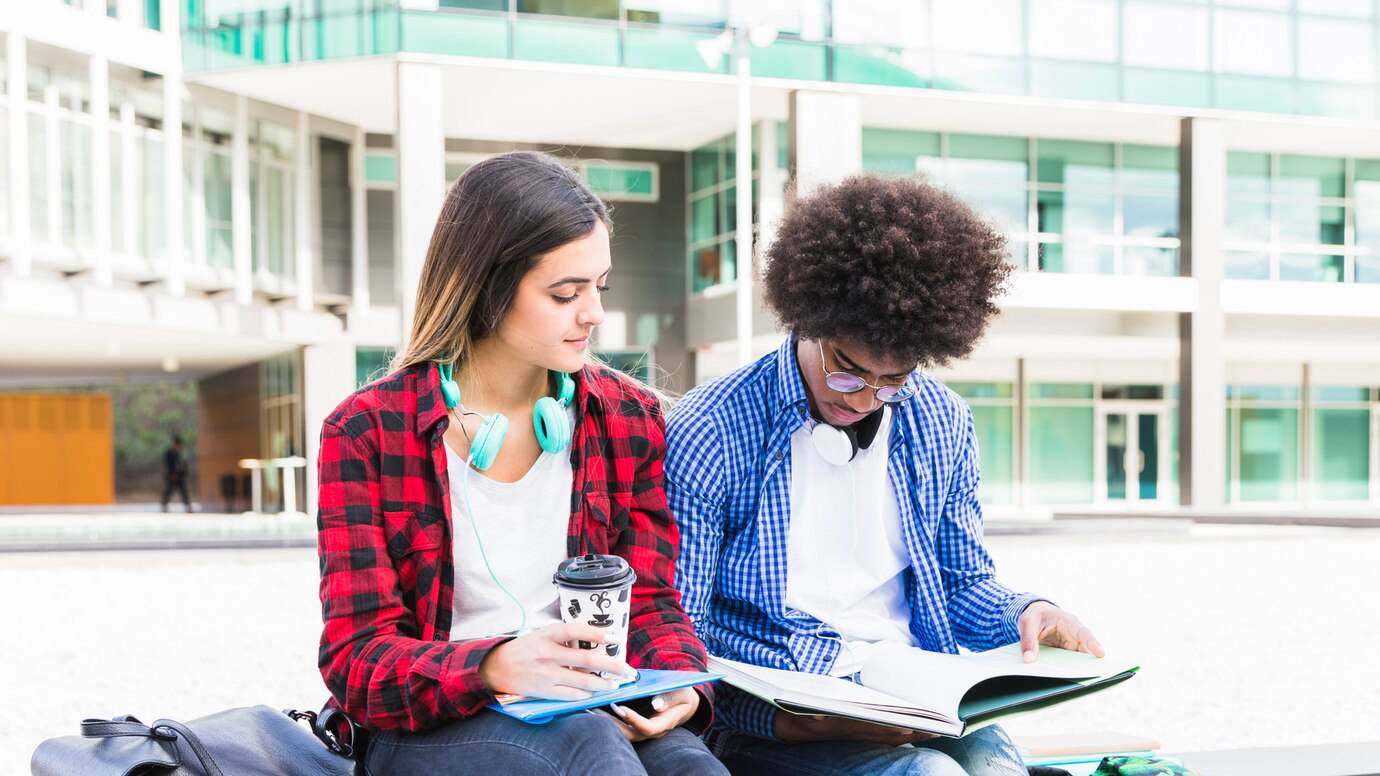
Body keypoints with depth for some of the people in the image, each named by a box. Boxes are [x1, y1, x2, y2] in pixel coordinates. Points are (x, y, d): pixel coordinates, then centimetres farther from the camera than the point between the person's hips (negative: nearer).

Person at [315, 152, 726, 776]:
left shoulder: (629, 418, 9)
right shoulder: (366, 433, -3)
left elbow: (649, 602, 10)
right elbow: (356, 658, -8)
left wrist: (681, 683, -15)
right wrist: (492, 667, -29)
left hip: (596, 713, 3)